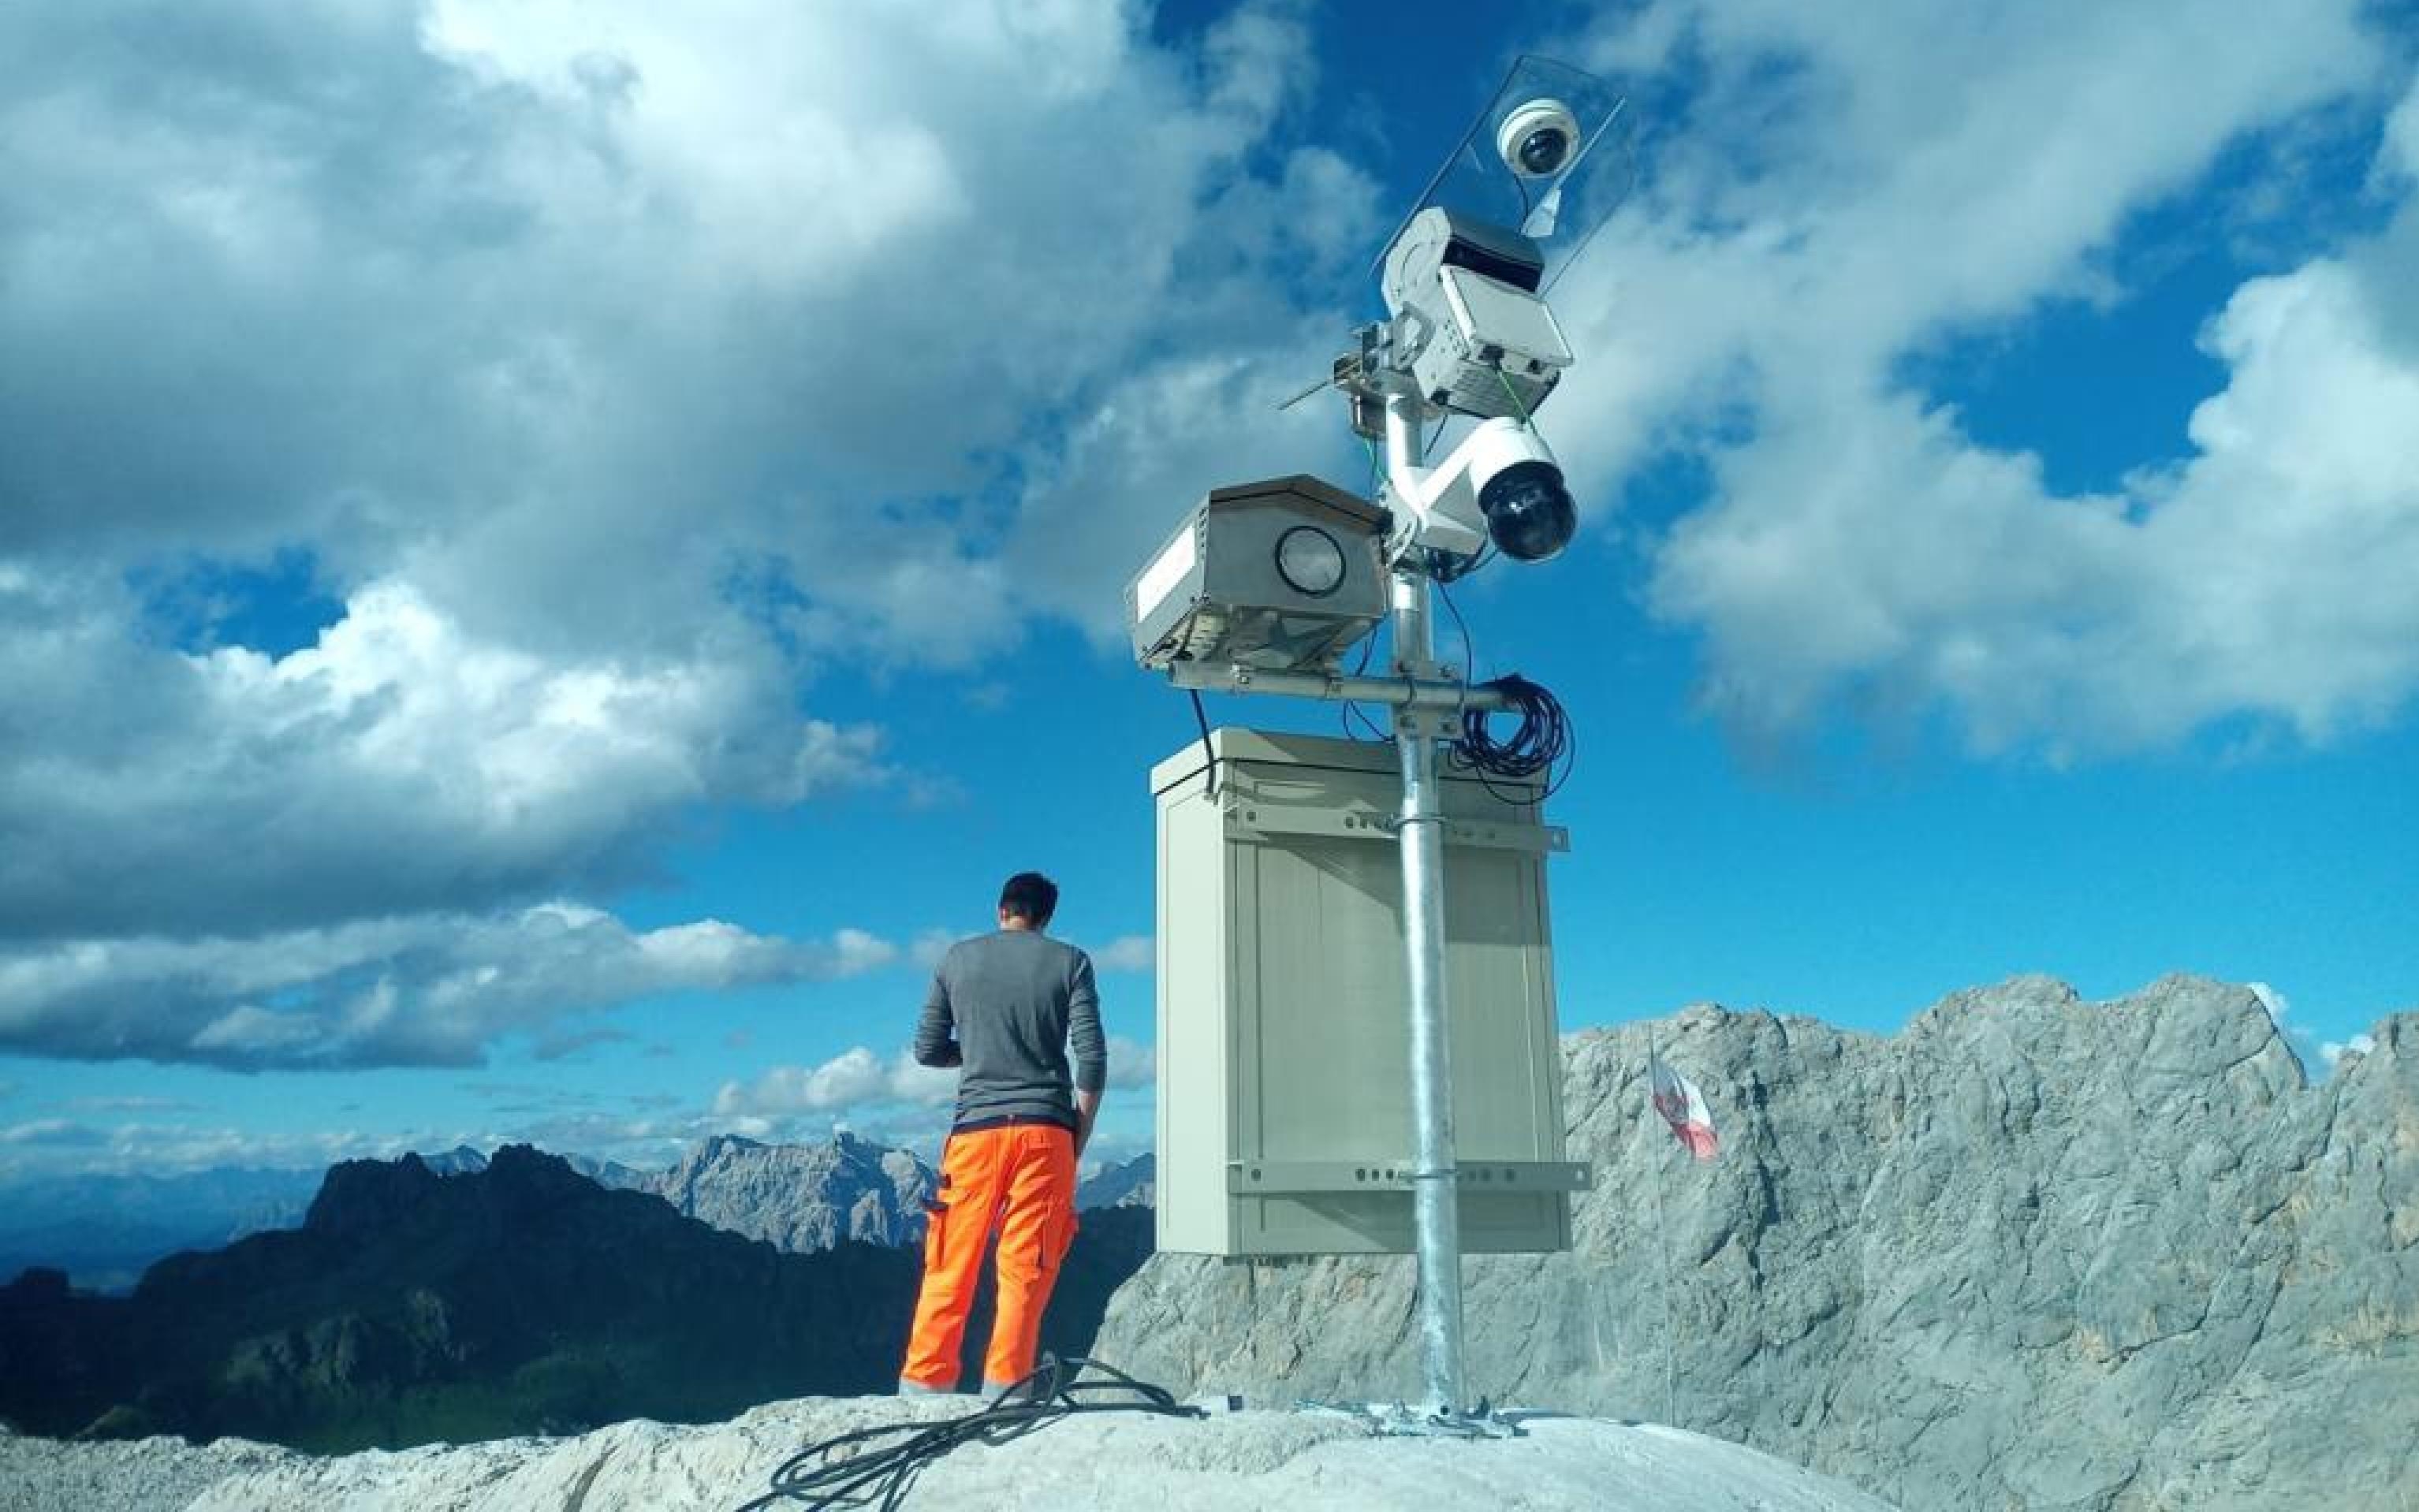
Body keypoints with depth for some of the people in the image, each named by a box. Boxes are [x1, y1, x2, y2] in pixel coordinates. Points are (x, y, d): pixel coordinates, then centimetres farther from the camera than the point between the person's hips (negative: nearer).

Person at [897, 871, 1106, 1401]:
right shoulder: (1069, 962, 4)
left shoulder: (958, 959, 9)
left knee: (950, 1270, 7)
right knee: (1026, 1272, 3)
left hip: (975, 1129, 1)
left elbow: (927, 1049, 13)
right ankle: (1002, 1389, 2)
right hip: (1045, 1130, -1)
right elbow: (1092, 1057, -3)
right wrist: (1079, 1138, 6)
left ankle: (923, 1386, 7)